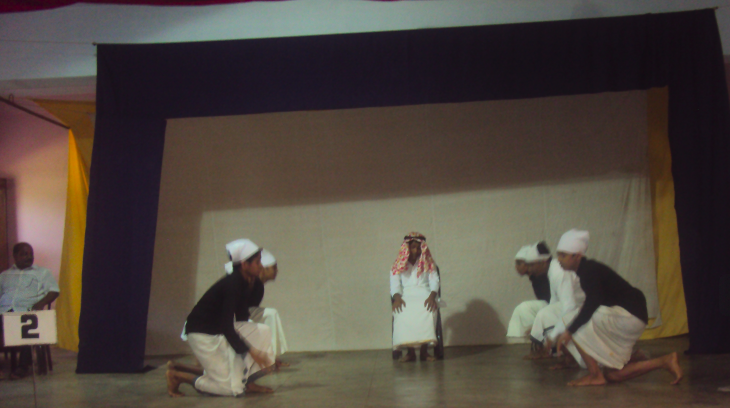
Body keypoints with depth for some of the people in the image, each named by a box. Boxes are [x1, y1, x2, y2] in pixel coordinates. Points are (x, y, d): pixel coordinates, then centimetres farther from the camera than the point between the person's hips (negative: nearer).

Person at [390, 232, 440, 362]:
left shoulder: (428, 263, 20)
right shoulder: (399, 265, 18)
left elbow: (434, 281, 6)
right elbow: (394, 284, 5)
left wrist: (432, 296, -16)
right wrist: (397, 298, -18)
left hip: (424, 294, 0)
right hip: (406, 295, 0)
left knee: (429, 310, -37)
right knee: (403, 312, -37)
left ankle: (424, 350, -35)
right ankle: (410, 351, -34)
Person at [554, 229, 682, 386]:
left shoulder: (589, 271, -19)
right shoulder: (587, 269, 11)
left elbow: (592, 304, -31)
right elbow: (592, 303, 19)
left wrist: (569, 331, -29)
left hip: (628, 316, -10)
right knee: (614, 375, 12)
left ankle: (595, 375, -9)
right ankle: (665, 361, 15)